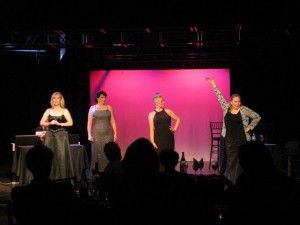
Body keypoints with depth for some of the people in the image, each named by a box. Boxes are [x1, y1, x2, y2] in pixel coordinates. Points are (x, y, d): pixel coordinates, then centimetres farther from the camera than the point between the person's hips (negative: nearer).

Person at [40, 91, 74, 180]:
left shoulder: (64, 111, 5)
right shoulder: (48, 111, 12)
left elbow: (70, 123, -4)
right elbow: (41, 123, 7)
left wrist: (59, 124, -13)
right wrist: (50, 123, -11)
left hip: (61, 135, -2)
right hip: (50, 135, 2)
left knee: (61, 156, -8)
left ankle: (63, 177, -3)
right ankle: (51, 177, 4)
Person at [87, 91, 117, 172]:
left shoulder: (109, 107, 8)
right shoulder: (92, 108, 3)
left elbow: (112, 121, 9)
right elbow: (89, 123, 2)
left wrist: (115, 133, 3)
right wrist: (89, 135, -7)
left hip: (108, 134, 1)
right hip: (97, 134, -1)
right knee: (97, 153, -1)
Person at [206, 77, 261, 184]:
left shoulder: (244, 110, -4)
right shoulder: (226, 107, 4)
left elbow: (257, 117, 1)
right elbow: (220, 97, 8)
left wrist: (249, 128, -3)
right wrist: (213, 84, 8)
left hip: (241, 139, -2)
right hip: (229, 139, 2)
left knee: (240, 161, 3)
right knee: (231, 161, 5)